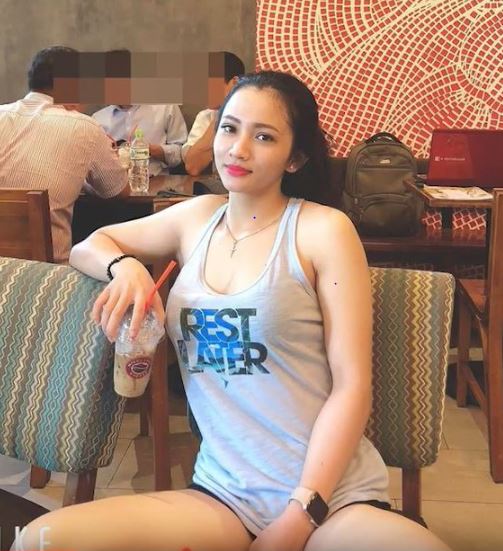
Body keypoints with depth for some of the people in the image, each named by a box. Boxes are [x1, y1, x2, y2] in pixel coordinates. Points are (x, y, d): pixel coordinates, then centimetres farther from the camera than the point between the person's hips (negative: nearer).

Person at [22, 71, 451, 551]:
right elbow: (87, 245, 23)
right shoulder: (198, 217, 11)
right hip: (221, 494, 3)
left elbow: (352, 386, -7)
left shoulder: (324, 229, -3)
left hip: (332, 494, -2)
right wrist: (126, 266, -1)